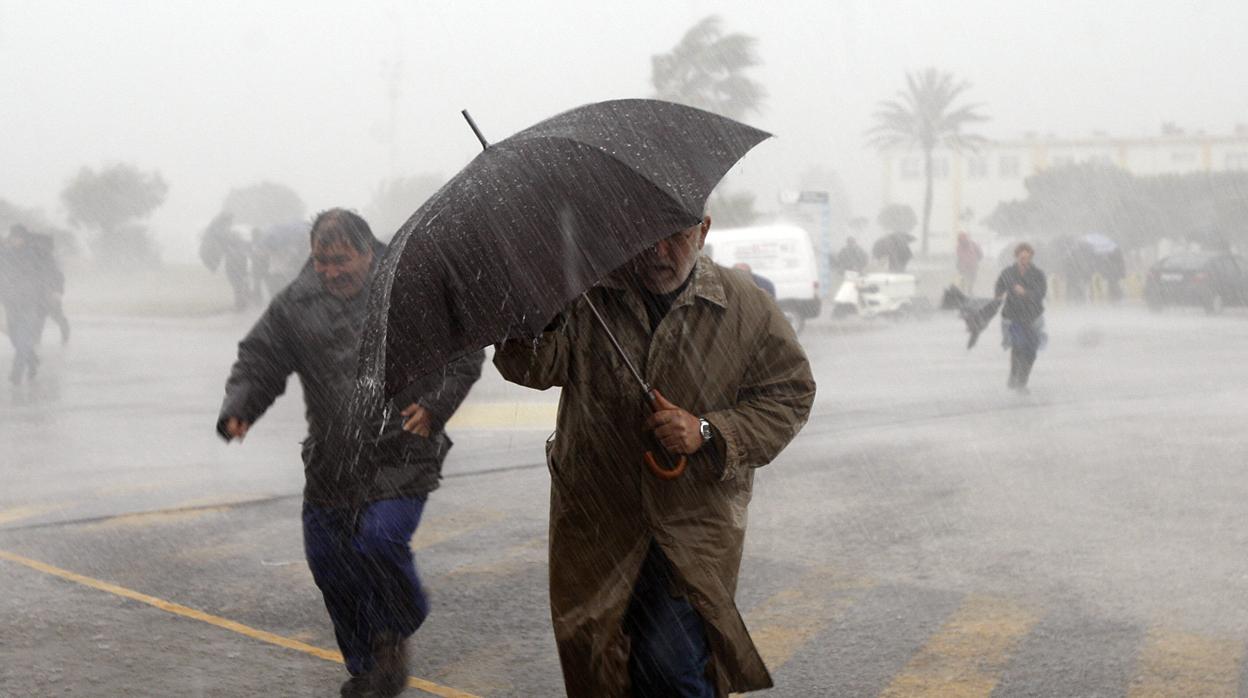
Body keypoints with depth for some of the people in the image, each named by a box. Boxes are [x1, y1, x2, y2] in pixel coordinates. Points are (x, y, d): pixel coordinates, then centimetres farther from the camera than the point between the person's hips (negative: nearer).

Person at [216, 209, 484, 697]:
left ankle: (394, 637, 7)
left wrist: (436, 405, -10)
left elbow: (467, 354, 3)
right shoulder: (297, 304, 1)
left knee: (381, 539, -23)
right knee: (328, 557, 5)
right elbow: (258, 361, 7)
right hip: (331, 458, 4)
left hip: (401, 456, -4)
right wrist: (237, 411, -12)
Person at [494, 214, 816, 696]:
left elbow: (789, 394, 0)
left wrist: (708, 432, -14)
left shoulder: (746, 307, -2)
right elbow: (530, 367, -14)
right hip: (595, 525, 2)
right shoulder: (586, 296, -3)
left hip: (694, 526, -1)